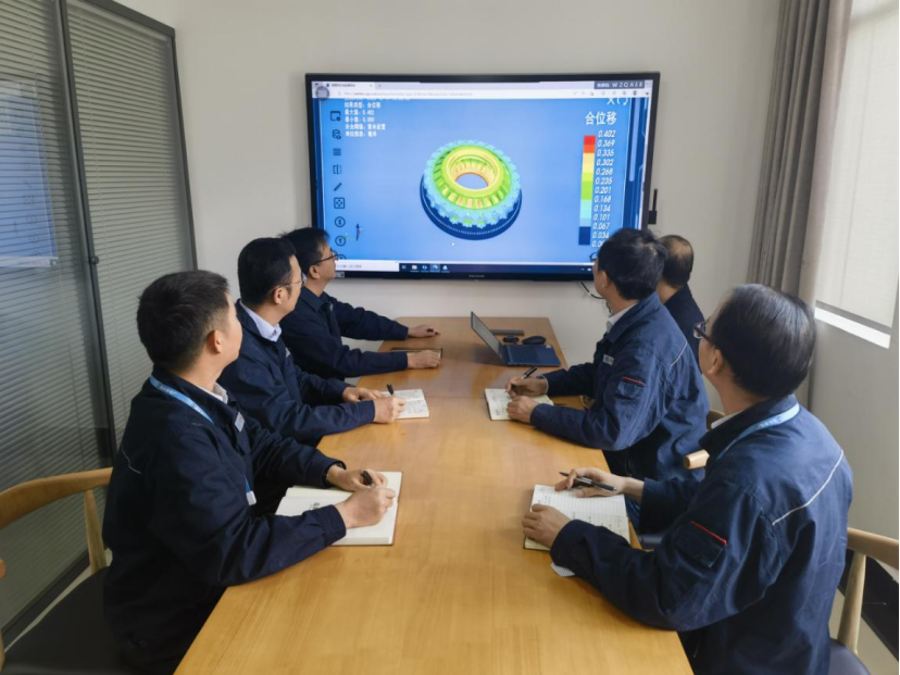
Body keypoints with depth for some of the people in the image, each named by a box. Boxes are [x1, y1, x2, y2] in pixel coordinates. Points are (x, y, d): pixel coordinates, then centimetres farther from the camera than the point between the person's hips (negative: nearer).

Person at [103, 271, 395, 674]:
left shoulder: (197, 397, -4)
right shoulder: (175, 438, -34)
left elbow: (262, 447, 8)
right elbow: (236, 554, -34)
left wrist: (333, 473, -7)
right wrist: (345, 516, -27)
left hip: (209, 576, 8)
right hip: (178, 624, -8)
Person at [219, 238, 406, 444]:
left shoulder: (263, 328, 1)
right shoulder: (240, 350, -28)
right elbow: (287, 421, -25)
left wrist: (341, 390, -1)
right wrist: (370, 411, -21)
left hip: (292, 441, 8)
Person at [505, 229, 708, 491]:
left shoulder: (646, 347, -30)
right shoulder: (635, 321, -1)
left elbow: (613, 432, -32)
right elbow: (599, 373, 14)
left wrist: (538, 414, -23)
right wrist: (545, 383, 1)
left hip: (658, 481, -8)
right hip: (637, 456, 8)